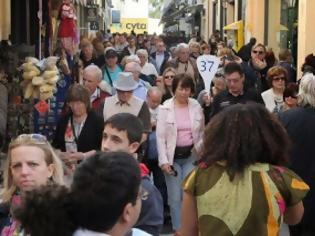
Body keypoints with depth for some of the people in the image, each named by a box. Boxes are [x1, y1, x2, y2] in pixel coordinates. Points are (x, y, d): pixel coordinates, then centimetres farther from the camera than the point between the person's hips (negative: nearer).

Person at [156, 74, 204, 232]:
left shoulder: (197, 107, 1)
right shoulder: (165, 108, -6)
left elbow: (202, 133, 12)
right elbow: (160, 137, -6)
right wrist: (164, 161, -12)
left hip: (191, 156, 1)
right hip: (172, 156, -1)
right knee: (175, 197, 1)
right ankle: (178, 229, 12)